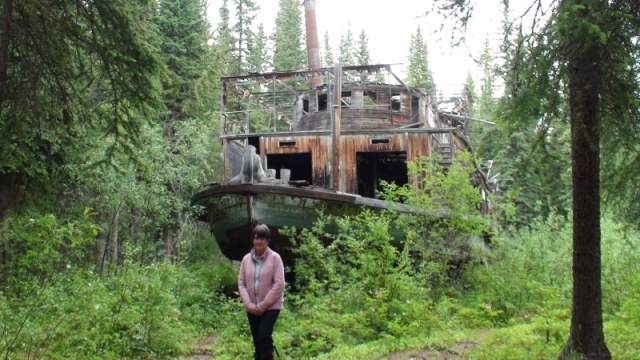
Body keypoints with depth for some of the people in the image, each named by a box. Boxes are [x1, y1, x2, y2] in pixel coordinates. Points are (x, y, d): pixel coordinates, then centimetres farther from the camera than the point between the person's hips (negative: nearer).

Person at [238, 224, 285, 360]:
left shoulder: (275, 258, -8)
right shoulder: (246, 259, 3)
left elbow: (279, 284, -12)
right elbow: (241, 283, 4)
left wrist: (263, 305, -14)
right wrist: (249, 304, -9)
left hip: (271, 307, -4)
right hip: (252, 308, 4)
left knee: (264, 336, -16)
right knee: (257, 339, 8)